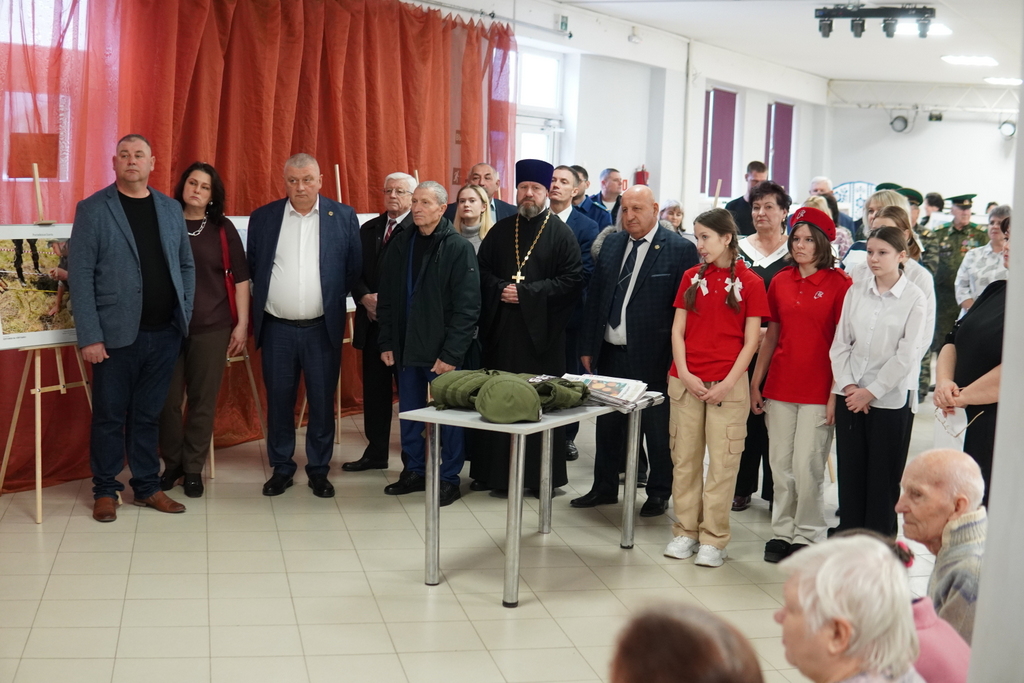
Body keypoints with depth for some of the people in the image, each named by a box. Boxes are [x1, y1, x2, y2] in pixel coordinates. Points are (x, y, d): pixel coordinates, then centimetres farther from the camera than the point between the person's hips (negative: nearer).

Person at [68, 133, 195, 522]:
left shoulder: (171, 209, 10)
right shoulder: (93, 210, -3)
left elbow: (186, 265, 15)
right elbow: (80, 276, -7)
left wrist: (185, 315, 6)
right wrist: (89, 337, -12)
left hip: (164, 333, 4)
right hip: (117, 334, -3)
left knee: (148, 415, 13)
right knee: (110, 416, 6)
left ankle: (147, 486, 23)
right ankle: (105, 490, 18)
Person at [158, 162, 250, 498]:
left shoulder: (223, 228, 3)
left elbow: (241, 277, 3)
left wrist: (242, 323, -2)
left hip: (212, 326, 0)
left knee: (203, 400, 6)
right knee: (168, 399, 5)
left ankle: (193, 468, 19)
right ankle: (172, 463, 24)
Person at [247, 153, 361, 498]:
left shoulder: (343, 217, 0)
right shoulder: (263, 217, 3)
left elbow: (355, 269, 4)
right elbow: (253, 267, 10)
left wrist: (335, 302, 3)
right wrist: (265, 301, 8)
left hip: (323, 327, -1)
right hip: (277, 328, 1)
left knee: (322, 401, 5)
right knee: (279, 401, 8)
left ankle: (319, 470, 18)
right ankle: (281, 468, 20)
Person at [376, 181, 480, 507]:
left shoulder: (459, 249, -9)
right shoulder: (402, 243, 8)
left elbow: (467, 307, -13)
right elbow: (387, 297, 11)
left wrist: (451, 353, -17)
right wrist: (387, 342, 5)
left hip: (441, 351, -5)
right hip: (406, 346, 5)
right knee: (409, 412, 13)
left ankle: (449, 478, 15)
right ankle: (414, 471, 26)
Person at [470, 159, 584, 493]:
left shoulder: (561, 233, 0)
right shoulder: (500, 231, 12)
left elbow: (573, 279, -8)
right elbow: (482, 271, 11)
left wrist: (527, 293, -14)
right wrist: (501, 289, -9)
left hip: (541, 331, -3)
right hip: (501, 331, 3)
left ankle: (541, 475, 9)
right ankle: (494, 471, 15)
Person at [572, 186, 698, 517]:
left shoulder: (680, 250, -9)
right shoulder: (612, 244, 9)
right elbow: (595, 296, 12)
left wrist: (676, 361, -14)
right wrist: (588, 346, 9)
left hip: (652, 359, -5)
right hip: (610, 353, 6)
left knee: (657, 430, 8)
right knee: (608, 425, 16)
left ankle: (659, 493, 24)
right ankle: (605, 488, 31)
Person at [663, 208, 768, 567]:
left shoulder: (750, 282, -1)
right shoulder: (691, 277, 10)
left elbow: (750, 341, -2)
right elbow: (678, 330, 9)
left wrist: (728, 383, -10)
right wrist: (684, 373, -5)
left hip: (727, 385, -3)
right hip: (686, 381, 4)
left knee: (722, 460, -1)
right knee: (684, 457, 6)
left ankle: (713, 538, 7)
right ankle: (685, 531, 16)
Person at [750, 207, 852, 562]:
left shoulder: (839, 283, -6)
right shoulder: (780, 281, 8)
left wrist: (837, 393, -11)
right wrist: (755, 382, 11)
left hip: (818, 391, -4)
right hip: (780, 386, 4)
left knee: (807, 466, -2)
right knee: (780, 464, 8)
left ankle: (807, 536, 12)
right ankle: (782, 532, 20)